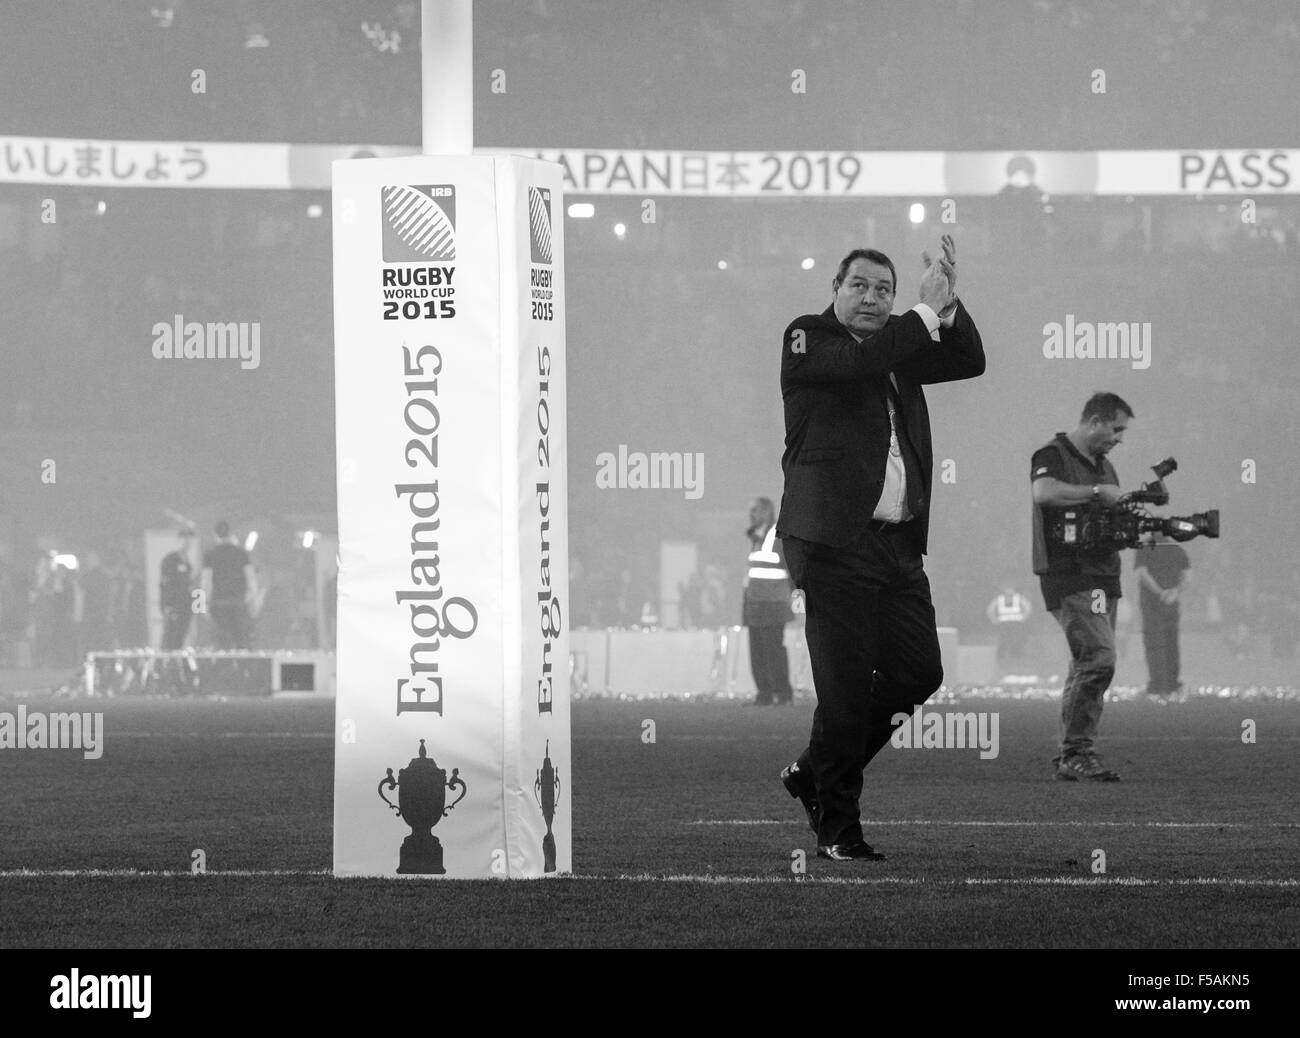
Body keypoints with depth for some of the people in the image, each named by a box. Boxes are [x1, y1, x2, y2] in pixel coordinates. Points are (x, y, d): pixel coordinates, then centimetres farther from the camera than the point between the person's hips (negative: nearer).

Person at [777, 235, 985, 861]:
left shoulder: (901, 348, 19)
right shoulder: (808, 339, 0)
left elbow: (970, 361, 11)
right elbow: (856, 363, -20)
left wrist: (948, 306, -4)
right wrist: (926, 311, -15)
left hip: (899, 545, 7)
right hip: (835, 544, -7)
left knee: (918, 671, 5)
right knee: (846, 686, -6)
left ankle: (816, 772, 23)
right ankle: (837, 827, 5)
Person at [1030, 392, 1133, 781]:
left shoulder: (1103, 466, 20)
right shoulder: (1052, 455, -7)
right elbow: (1045, 492, -28)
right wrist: (1098, 491, -21)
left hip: (1104, 576, 9)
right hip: (1069, 577, -9)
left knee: (1087, 668, 8)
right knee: (1098, 659, -18)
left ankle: (1069, 757, 13)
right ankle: (1076, 752, -14)